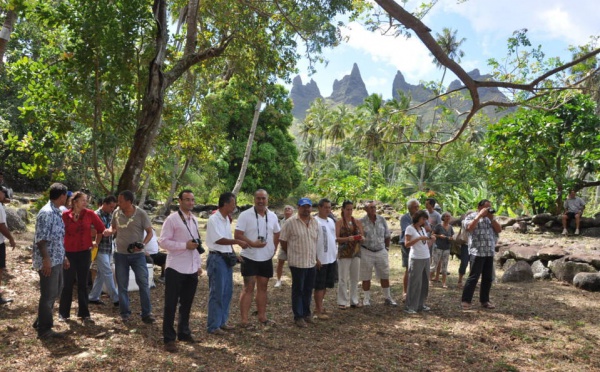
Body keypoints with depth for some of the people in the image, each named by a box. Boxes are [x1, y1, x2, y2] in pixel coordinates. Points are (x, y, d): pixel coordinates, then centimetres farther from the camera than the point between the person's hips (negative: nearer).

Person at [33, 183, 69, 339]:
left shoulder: (56, 212, 14)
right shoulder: (46, 213, -17)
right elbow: (40, 239, -21)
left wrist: (63, 256, 22)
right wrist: (46, 259, -23)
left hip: (57, 260, 10)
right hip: (48, 261, -10)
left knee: (55, 292, 18)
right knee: (48, 295, 0)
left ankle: (41, 322, 31)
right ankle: (44, 330, 11)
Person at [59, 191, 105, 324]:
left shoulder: (89, 214, -3)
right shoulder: (65, 215, -7)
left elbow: (101, 228, 7)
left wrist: (96, 242, 10)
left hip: (85, 252, 1)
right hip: (68, 253, -1)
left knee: (83, 284, 7)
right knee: (68, 283, 8)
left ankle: (84, 314, 14)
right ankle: (63, 312, 24)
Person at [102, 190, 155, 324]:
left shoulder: (141, 214, -12)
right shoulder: (116, 212, -2)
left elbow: (150, 232, -6)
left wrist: (143, 244, -23)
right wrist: (109, 231, -9)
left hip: (137, 255, -3)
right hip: (120, 254, 3)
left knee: (143, 283, -2)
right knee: (122, 285, 10)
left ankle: (147, 313, 7)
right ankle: (125, 313, 23)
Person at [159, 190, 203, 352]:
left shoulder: (194, 220, 12)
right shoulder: (172, 219, -9)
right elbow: (163, 241, -13)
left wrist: (199, 264, 16)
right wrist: (185, 245, -19)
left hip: (192, 269, 7)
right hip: (175, 268, -6)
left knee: (187, 303, 16)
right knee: (171, 304, 2)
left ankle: (184, 332, 30)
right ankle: (169, 338, 11)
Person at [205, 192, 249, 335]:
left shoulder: (226, 219, 12)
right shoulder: (214, 220, -15)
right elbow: (219, 240, -23)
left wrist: (234, 253, 12)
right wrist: (238, 241, -26)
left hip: (227, 258, 9)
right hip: (217, 258, -9)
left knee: (227, 291, 14)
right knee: (217, 293, -3)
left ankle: (222, 321, 25)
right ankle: (213, 326, 7)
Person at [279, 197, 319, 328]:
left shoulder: (315, 222, 7)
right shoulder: (290, 222, -10)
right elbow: (283, 241, -4)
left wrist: (316, 257, 13)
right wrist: (291, 253, 3)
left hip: (312, 262, 5)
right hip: (297, 262, -5)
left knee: (308, 289, 15)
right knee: (298, 290, 4)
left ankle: (306, 313, 30)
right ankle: (298, 317, 14)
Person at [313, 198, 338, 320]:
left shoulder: (331, 221, 11)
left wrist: (336, 252, 13)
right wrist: (315, 258, -18)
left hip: (332, 259, 8)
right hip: (321, 259, -8)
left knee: (325, 285, 15)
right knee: (319, 286, 0)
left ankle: (319, 306, 27)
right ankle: (319, 310, 7)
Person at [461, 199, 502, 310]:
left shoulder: (490, 218, 19)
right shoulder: (471, 216, 0)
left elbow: (499, 229, 8)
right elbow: (469, 227, -19)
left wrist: (491, 218, -2)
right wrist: (480, 215, -14)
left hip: (489, 253, 7)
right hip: (477, 252, -6)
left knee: (488, 278, 9)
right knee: (473, 277, -7)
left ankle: (484, 301, 19)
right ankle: (466, 301, -2)